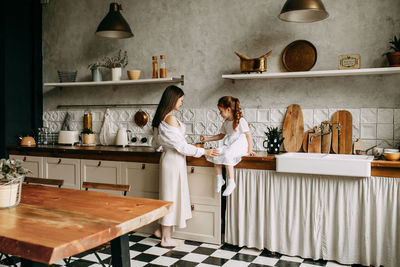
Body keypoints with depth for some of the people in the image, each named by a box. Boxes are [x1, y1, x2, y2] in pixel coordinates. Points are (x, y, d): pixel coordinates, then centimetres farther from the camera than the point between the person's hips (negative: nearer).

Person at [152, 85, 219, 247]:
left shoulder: (160, 118, 9)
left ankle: (161, 230, 30)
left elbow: (155, 144, 18)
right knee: (171, 195, 0)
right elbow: (181, 146, -20)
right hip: (174, 160, -9)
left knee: (169, 195, 19)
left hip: (167, 157, 10)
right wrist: (203, 152, -15)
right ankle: (166, 239, 12)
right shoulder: (171, 118, -20)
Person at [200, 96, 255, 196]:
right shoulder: (226, 122, 14)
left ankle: (231, 182, -23)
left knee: (226, 155, -32)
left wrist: (250, 150, -15)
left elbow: (248, 135, -9)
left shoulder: (240, 121, -9)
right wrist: (207, 139, 20)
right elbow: (221, 135, 25)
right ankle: (219, 179, -9)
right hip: (228, 145, 7)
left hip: (240, 146, -7)